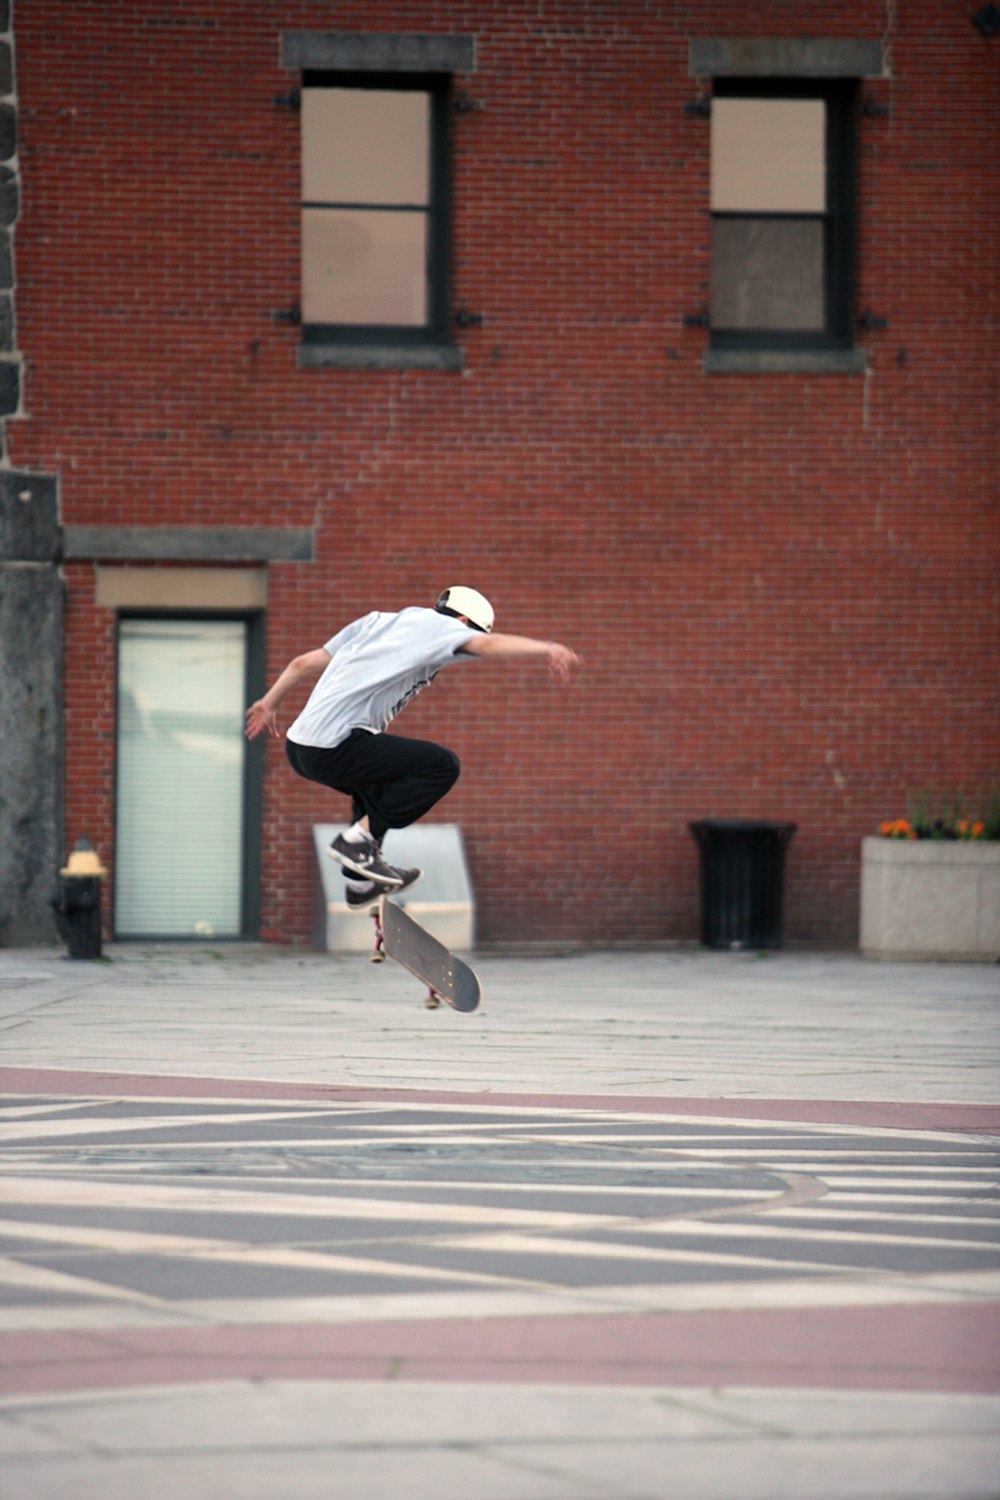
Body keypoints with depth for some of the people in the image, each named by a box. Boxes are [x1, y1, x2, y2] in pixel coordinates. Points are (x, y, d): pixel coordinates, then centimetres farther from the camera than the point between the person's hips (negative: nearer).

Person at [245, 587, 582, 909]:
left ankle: (360, 883, 32)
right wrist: (546, 649, -24)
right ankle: (358, 838, -9)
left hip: (299, 746, 9)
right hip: (334, 748, -9)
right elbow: (488, 644, -17)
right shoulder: (431, 625, 1)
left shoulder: (377, 622, 22)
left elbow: (304, 663, 25)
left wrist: (270, 703, 35)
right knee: (442, 766, -10)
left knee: (377, 784, 34)